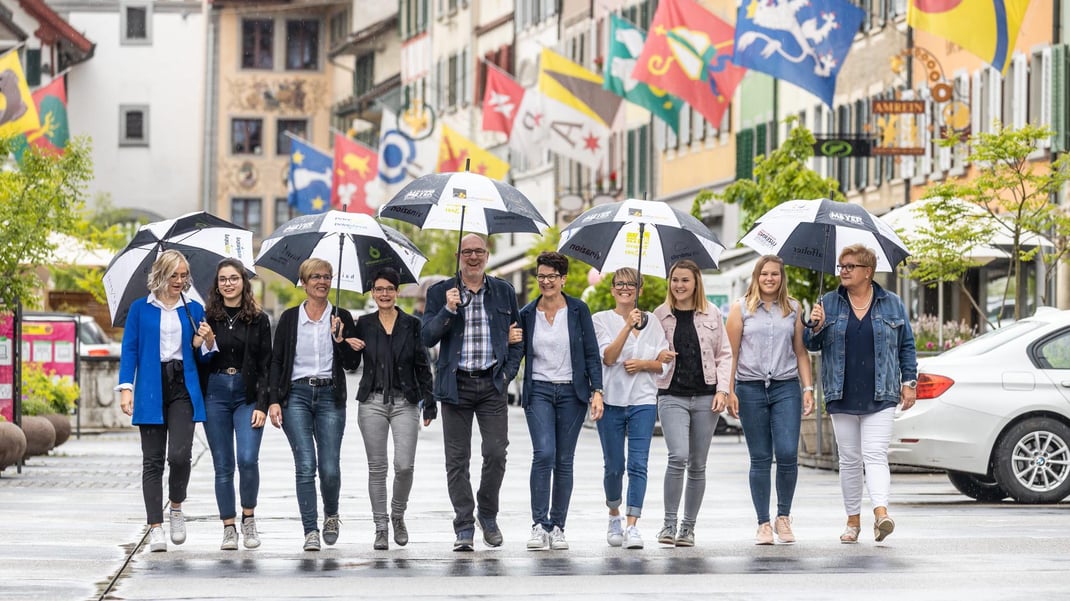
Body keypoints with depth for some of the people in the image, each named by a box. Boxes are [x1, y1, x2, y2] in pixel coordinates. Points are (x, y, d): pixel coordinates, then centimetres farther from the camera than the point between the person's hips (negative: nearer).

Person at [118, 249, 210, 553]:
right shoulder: (141, 309, 7)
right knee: (153, 460, 0)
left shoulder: (194, 309, 12)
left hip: (183, 390, 0)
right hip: (150, 391, 0)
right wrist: (126, 388, -5)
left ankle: (176, 508, 11)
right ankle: (155, 527, 3)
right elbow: (129, 350, 5)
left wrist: (200, 343, -6)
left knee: (180, 454, -16)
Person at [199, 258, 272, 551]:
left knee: (248, 459, -15)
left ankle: (248, 517, 5)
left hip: (248, 395, -1)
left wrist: (262, 405, -6)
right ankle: (229, 527, 9)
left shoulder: (258, 320, 4)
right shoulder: (207, 318, 6)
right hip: (215, 394, 1)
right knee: (223, 465, 2)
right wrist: (205, 347, -12)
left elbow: (265, 366, 2)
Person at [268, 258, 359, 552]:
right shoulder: (290, 318, 6)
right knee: (305, 466, -11)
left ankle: (331, 515, 24)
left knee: (330, 469, -5)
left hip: (330, 396, 1)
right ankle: (310, 531, -6)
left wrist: (340, 339, -12)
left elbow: (352, 364, 5)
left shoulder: (342, 318, 7)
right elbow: (276, 361, 7)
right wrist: (274, 401, -2)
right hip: (296, 395, 0)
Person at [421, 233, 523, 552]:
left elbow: (517, 336, 16)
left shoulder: (504, 291, 10)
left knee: (496, 452, -9)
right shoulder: (440, 293, 5)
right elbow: (427, 337, -3)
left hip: (492, 384, 1)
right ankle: (464, 528, 5)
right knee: (457, 459, -1)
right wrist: (448, 310, -16)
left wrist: (509, 371, 4)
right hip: (456, 384, -1)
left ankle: (487, 513, 13)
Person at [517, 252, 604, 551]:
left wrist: (596, 391, -6)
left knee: (564, 461, 3)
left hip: (572, 392, 0)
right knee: (544, 453, -17)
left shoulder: (578, 310, 2)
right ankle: (539, 525, -13)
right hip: (539, 391, 0)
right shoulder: (527, 314, 5)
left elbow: (592, 354, 2)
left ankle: (558, 527, 11)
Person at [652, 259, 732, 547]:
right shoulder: (661, 315, 5)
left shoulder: (712, 314, 6)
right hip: (672, 396, -2)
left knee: (697, 465, 5)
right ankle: (669, 523, -9)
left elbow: (724, 354, 8)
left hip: (705, 397, 2)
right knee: (678, 456, -19)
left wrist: (722, 390, -1)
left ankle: (688, 527, 15)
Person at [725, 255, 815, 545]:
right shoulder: (741, 308, 6)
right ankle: (764, 524, 8)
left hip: (786, 388, 1)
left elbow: (801, 351, 12)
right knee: (760, 459, 1)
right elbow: (731, 353, 4)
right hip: (751, 388, -1)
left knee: (788, 454, -10)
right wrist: (729, 391, -2)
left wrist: (808, 387, 4)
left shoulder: (793, 308, 11)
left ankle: (783, 517, 8)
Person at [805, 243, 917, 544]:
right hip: (842, 396, 2)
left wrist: (909, 382, 5)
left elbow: (907, 346, 11)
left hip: (879, 396, -2)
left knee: (875, 455, -14)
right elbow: (811, 345, 10)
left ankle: (881, 513, -24)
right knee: (849, 459, 6)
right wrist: (816, 327, -11)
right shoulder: (829, 303, 8)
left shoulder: (892, 304, 6)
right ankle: (853, 520, 14)